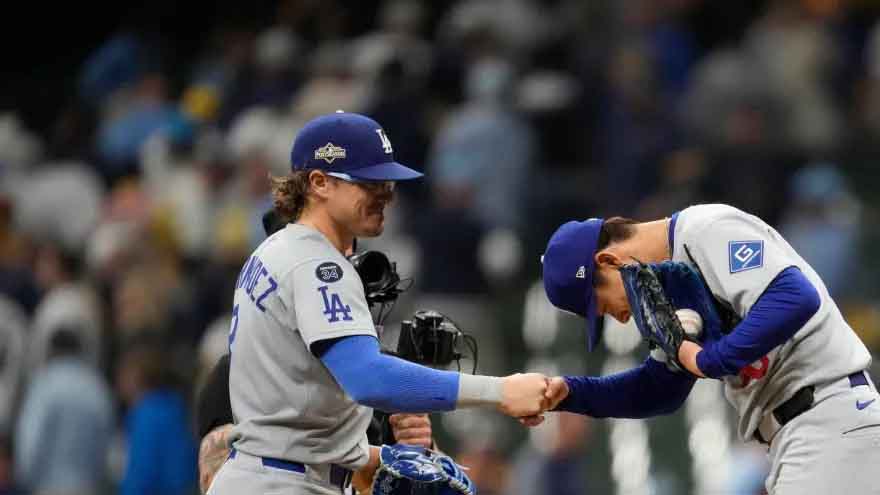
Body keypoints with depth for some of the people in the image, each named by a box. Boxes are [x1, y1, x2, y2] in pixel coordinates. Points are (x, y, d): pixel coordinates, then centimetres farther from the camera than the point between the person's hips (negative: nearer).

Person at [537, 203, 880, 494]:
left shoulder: (708, 230, -11)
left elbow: (797, 298, -26)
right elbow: (660, 389, 26)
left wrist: (708, 360, -17)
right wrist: (568, 393, 12)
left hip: (831, 421, -11)